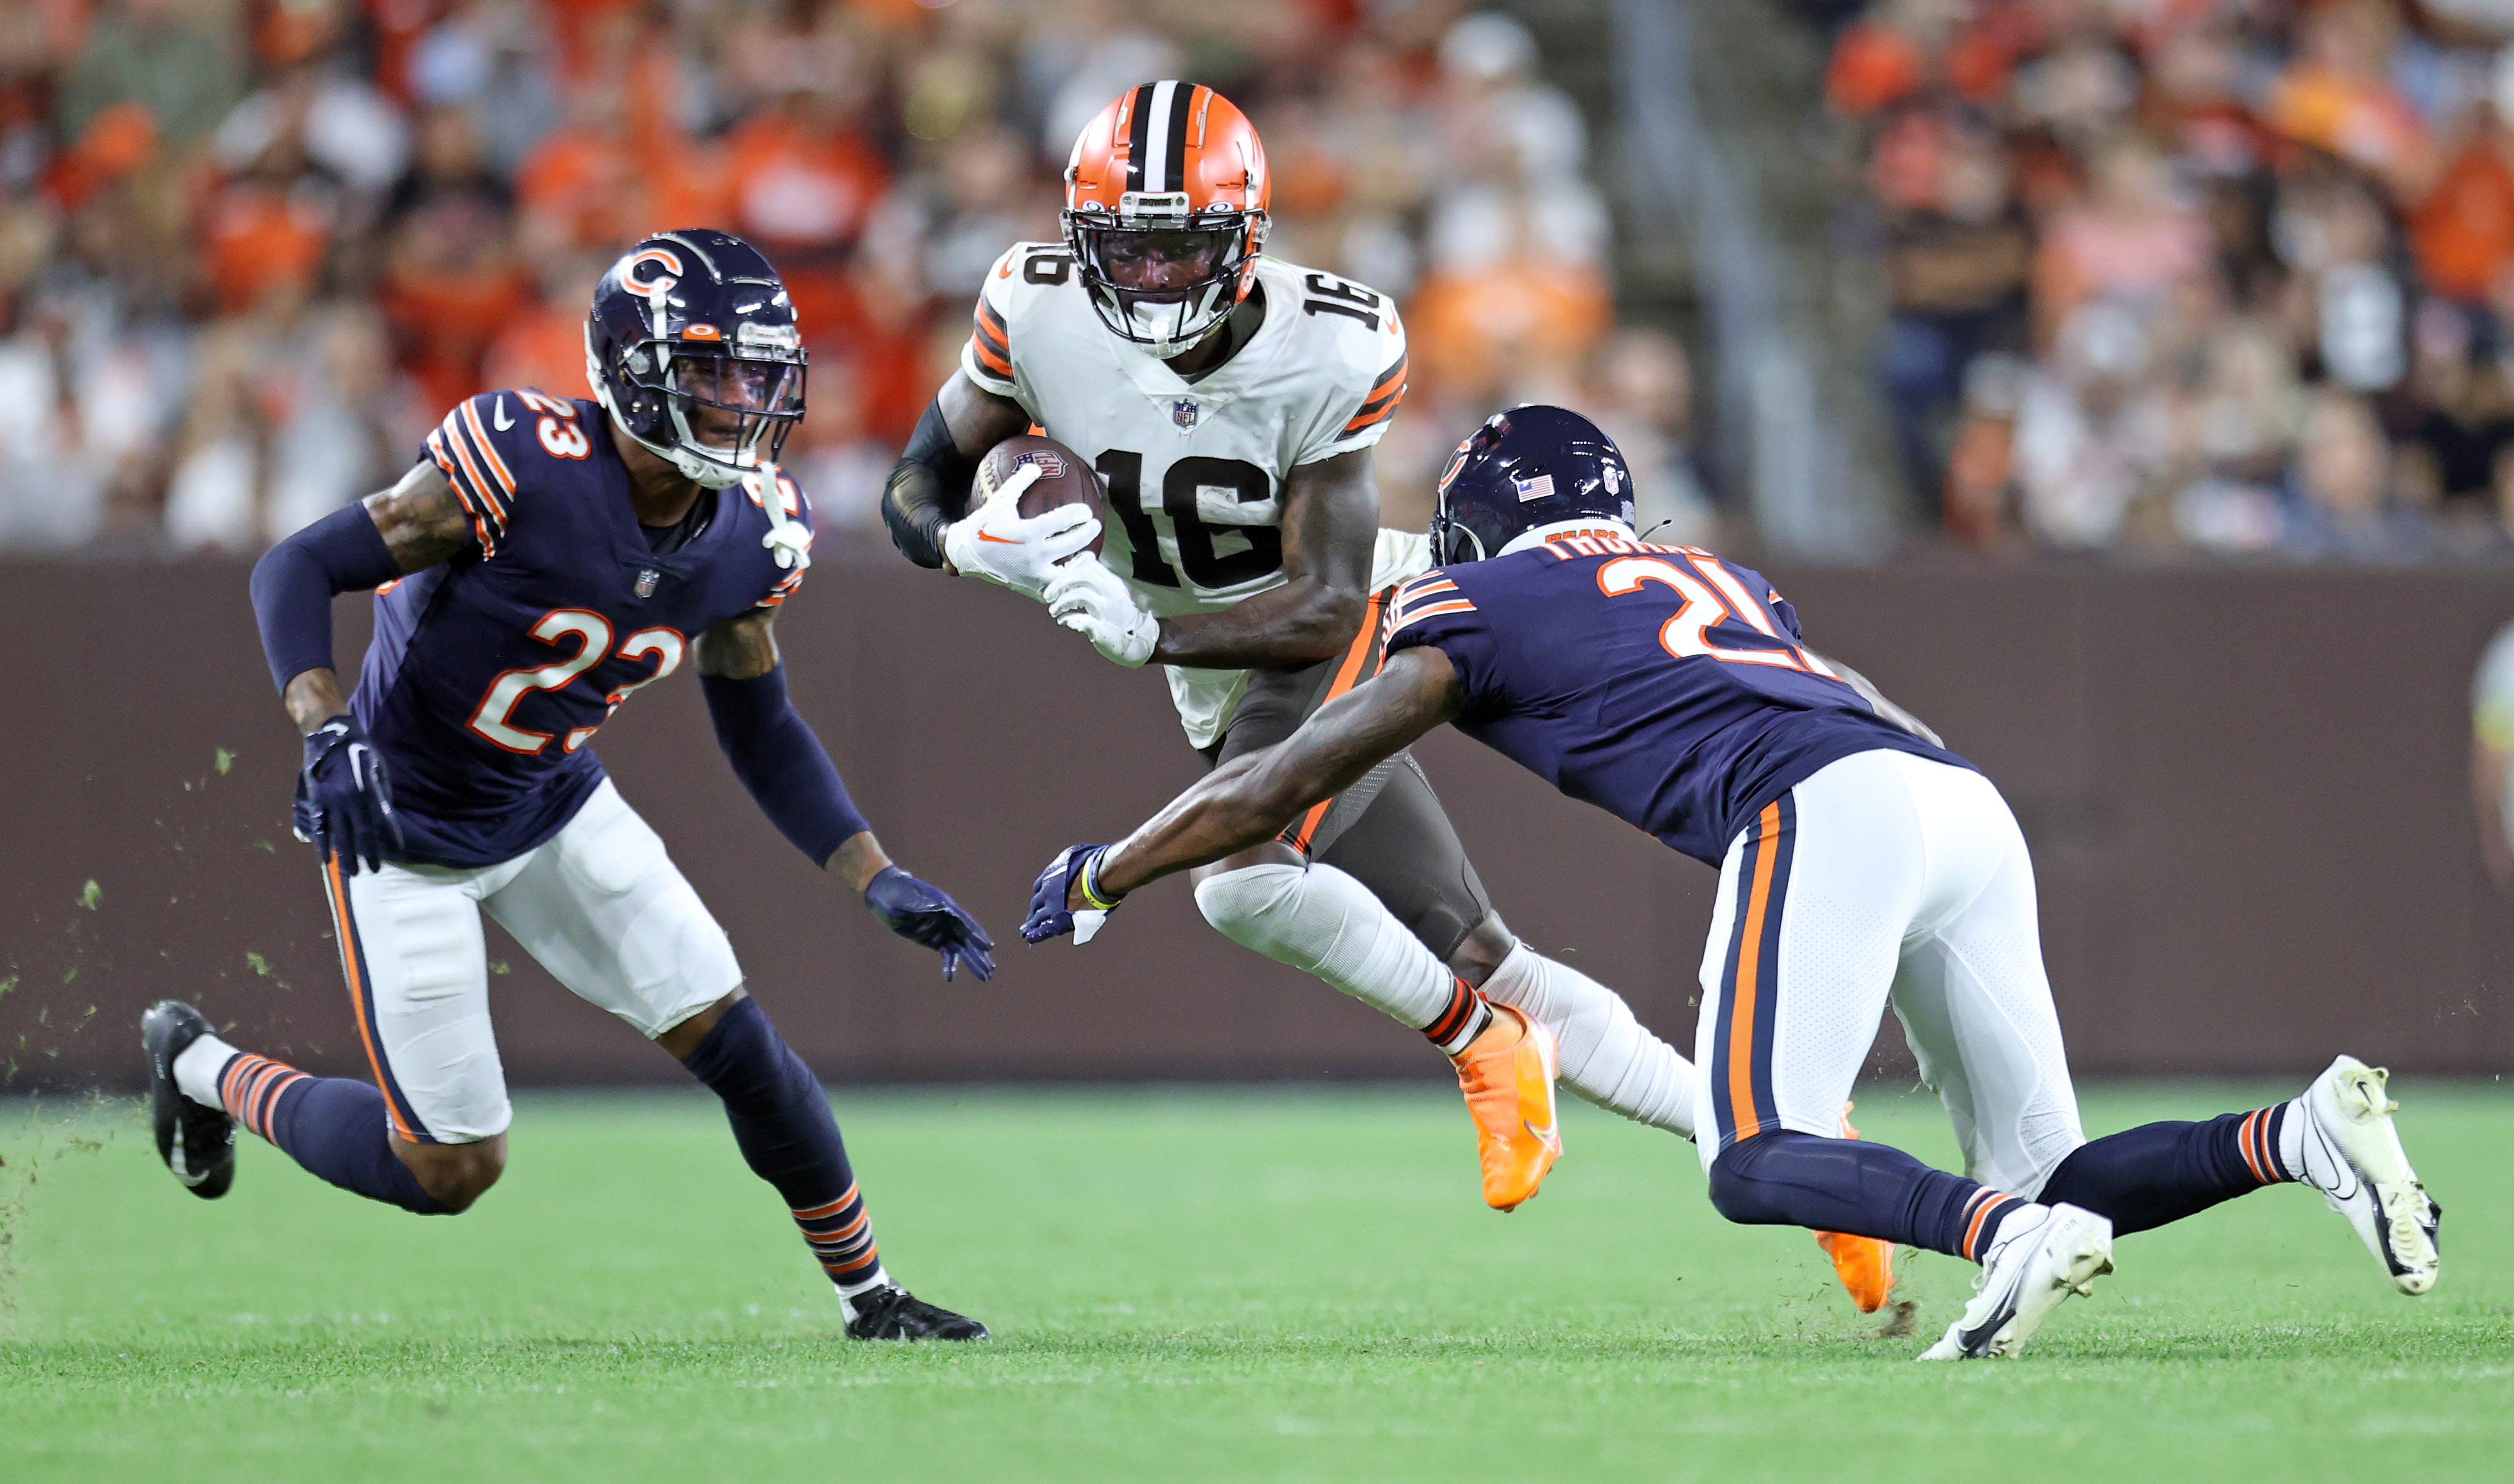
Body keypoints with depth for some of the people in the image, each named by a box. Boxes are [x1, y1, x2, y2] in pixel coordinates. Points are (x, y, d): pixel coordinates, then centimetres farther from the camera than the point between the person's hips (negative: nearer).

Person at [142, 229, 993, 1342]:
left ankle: (868, 1298, 19)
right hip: (404, 827, -6)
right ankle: (203, 1069, 22)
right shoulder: (523, 466, -30)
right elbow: (297, 570, -23)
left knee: (738, 1044, -1)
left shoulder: (749, 535, -9)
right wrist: (328, 736, -38)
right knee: (452, 1170, -2)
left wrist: (880, 884, -3)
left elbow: (762, 733, 6)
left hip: (558, 807, 6)